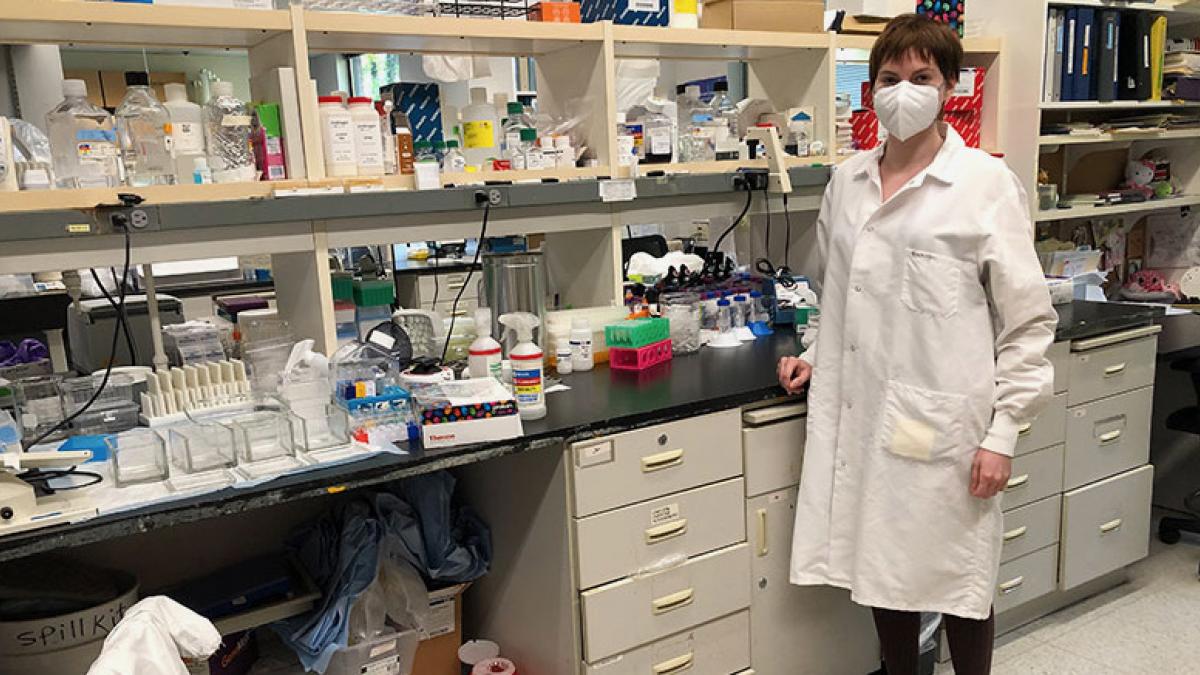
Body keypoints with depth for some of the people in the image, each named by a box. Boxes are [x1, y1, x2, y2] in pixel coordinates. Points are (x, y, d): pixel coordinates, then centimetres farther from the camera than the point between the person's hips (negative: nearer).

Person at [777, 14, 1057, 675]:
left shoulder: (986, 184, -6)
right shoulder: (847, 181, 8)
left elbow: (1027, 322, -6)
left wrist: (1002, 434, -9)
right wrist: (815, 355, 10)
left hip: (943, 422, -4)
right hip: (862, 416, 5)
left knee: (957, 578, 10)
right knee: (882, 569, 16)